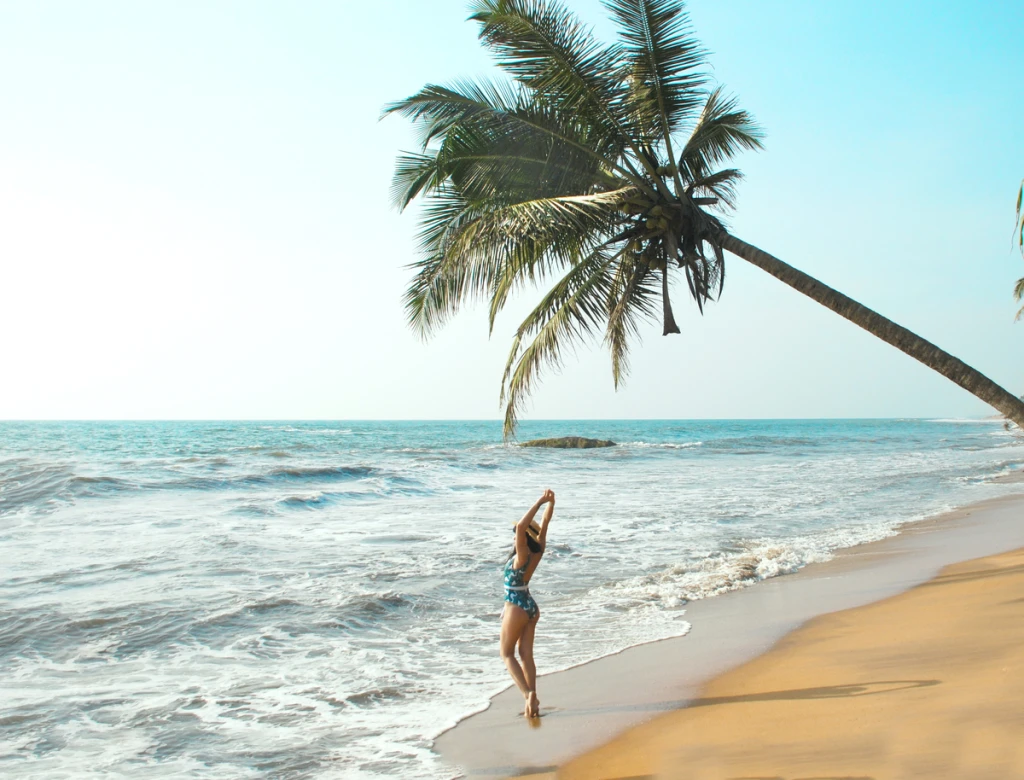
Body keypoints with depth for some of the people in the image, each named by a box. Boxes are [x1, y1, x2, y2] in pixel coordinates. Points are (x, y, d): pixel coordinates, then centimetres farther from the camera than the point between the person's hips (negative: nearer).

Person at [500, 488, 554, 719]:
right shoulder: (537, 553, -4)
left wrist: (541, 502, -35)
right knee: (526, 655, 12)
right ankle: (532, 699, 11)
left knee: (507, 654, 7)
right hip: (530, 607, 8)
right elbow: (545, 524, 3)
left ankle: (528, 694, -6)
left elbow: (521, 526, -36)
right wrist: (550, 503, -5)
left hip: (516, 608, -8)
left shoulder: (523, 556, -23)